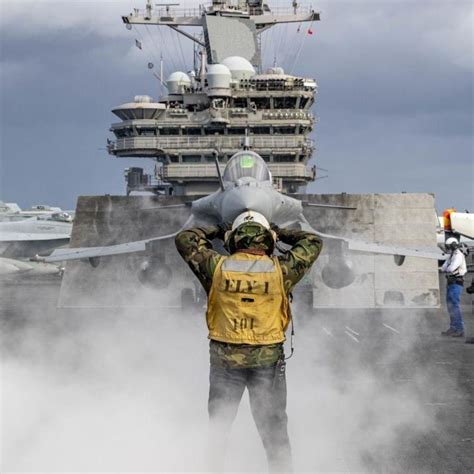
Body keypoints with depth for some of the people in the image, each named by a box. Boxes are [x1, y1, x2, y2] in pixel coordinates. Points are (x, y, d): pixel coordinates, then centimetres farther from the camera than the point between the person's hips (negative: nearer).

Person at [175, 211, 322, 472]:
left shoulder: (217, 267, -6)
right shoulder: (280, 269, -7)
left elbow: (184, 239, 9)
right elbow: (313, 243, 9)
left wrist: (216, 231, 21)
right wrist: (280, 233, 21)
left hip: (225, 360, 1)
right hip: (268, 360, -1)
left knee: (216, 429, 16)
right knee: (274, 430, 11)